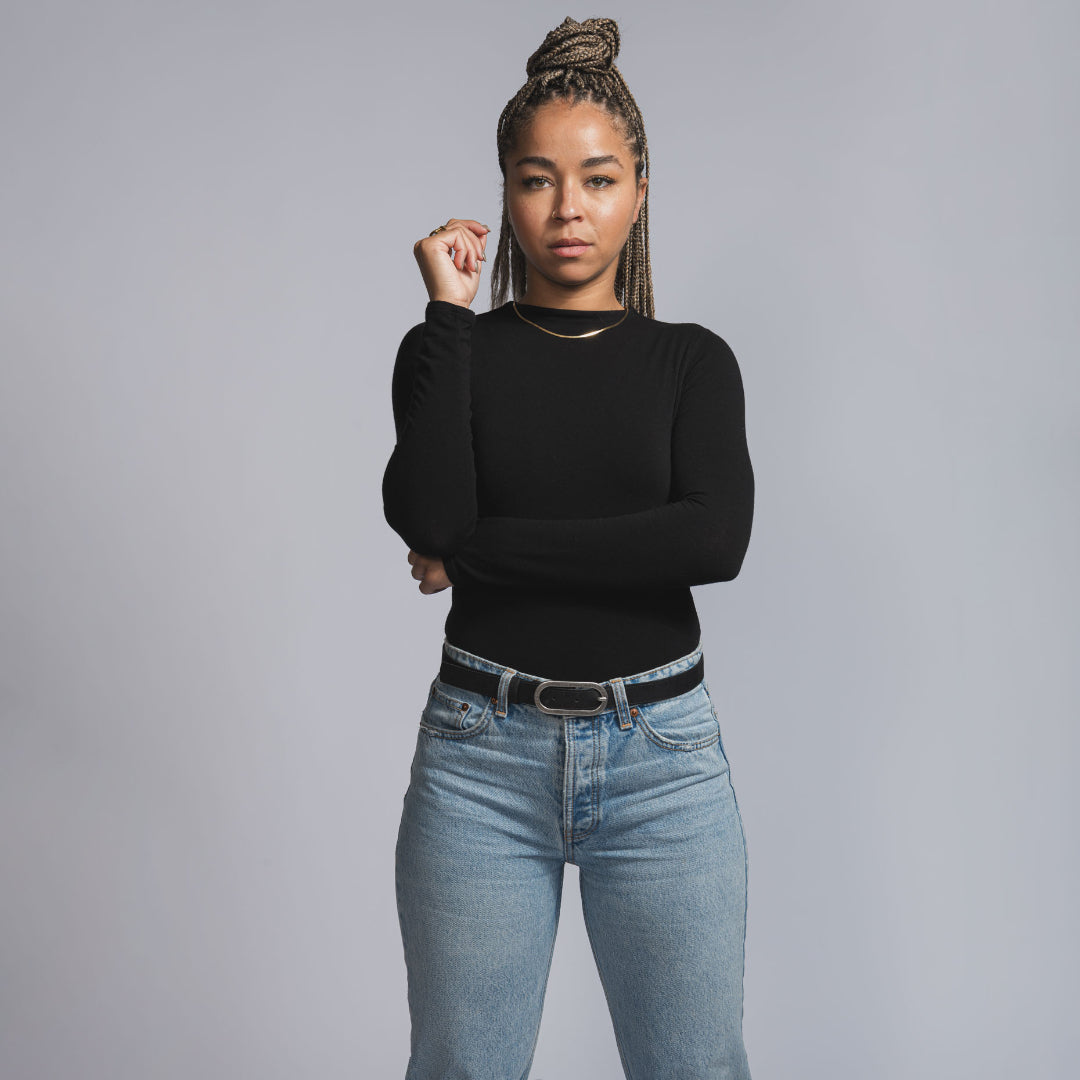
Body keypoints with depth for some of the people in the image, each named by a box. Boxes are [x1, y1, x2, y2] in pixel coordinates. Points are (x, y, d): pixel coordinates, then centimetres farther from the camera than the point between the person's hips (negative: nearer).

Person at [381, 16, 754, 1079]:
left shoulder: (692, 360, 5)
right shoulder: (452, 350, 4)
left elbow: (714, 537, -14)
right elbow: (426, 514, -15)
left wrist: (475, 552, -12)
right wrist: (447, 308, -10)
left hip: (662, 753, 0)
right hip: (482, 752, 0)